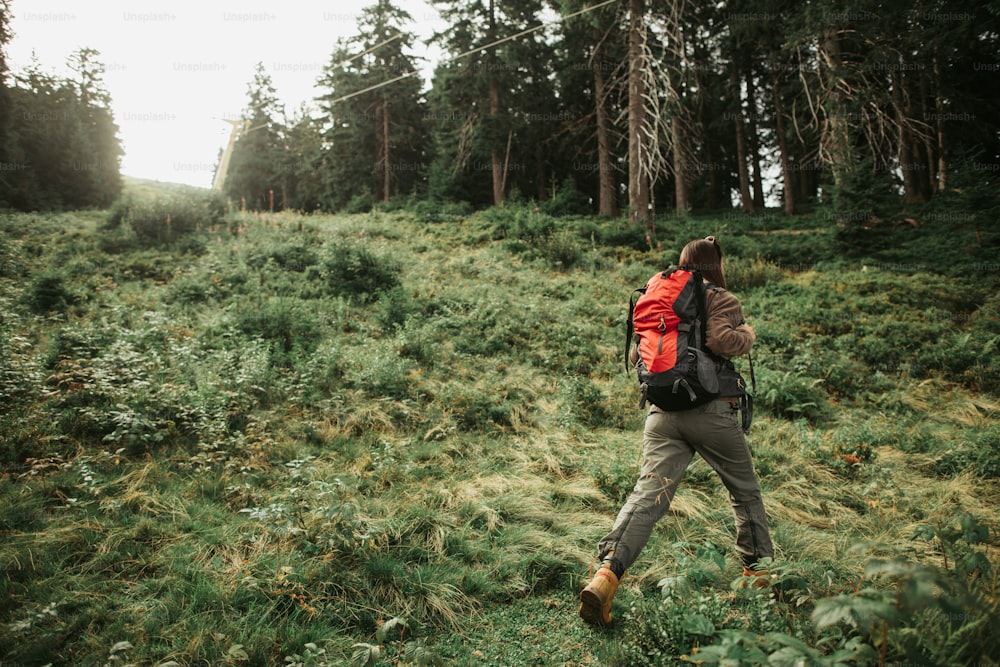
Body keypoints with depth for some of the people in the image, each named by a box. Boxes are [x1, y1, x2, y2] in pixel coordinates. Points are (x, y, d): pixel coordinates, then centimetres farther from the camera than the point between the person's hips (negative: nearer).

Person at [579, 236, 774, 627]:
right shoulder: (722, 301, -1)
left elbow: (636, 357, 16)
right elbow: (721, 340, -20)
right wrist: (747, 335, 0)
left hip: (663, 412, 3)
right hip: (712, 412, -3)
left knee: (649, 494, -8)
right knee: (745, 491, 20)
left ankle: (607, 572, -26)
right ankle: (757, 569, 34)